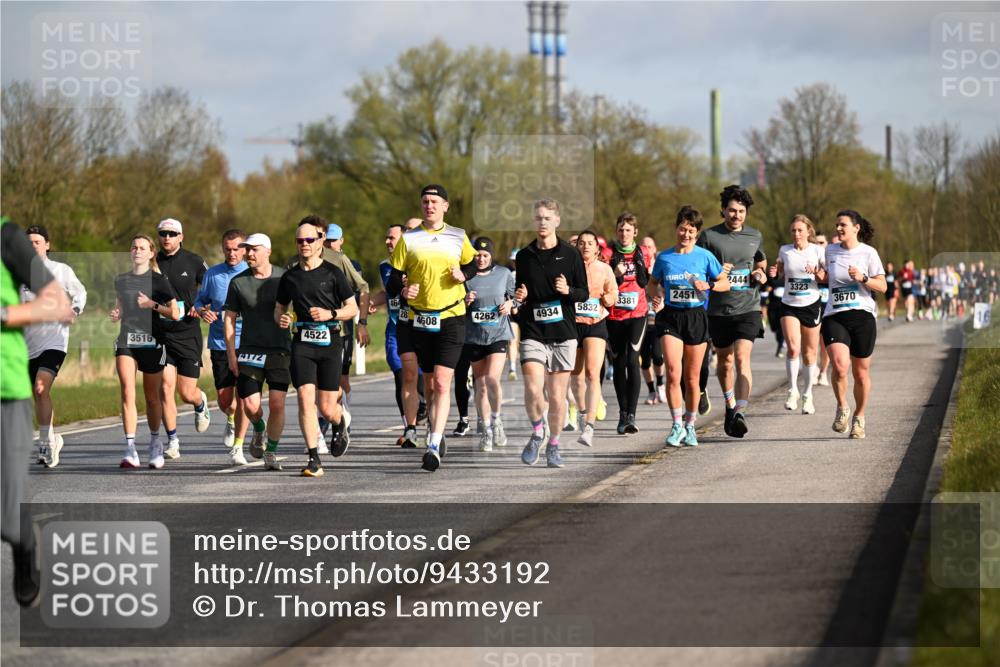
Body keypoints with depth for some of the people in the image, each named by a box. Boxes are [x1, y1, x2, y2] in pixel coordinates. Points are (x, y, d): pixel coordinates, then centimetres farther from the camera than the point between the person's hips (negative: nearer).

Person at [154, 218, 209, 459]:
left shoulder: (193, 262, -1)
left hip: (188, 334, -1)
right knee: (165, 388, -9)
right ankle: (172, 442, 1)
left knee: (187, 394, 0)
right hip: (161, 334, 1)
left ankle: (201, 403, 38)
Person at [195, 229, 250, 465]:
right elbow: (200, 300, 15)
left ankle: (237, 447, 4)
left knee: (243, 396, -8)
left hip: (247, 343, -2)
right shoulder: (212, 274, 7)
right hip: (220, 344, 2)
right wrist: (203, 312, -7)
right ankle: (231, 420, 37)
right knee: (224, 400, 0)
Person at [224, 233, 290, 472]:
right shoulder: (238, 282, 2)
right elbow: (230, 319, 6)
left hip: (280, 350, -1)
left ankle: (271, 452, 8)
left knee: (277, 404, -8)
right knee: (250, 405, -7)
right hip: (249, 351, 1)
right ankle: (259, 430, 27)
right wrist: (231, 355, -1)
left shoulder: (284, 278, 0)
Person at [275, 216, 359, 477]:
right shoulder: (289, 277, 9)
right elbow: (279, 308, 22)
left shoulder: (333, 273, 1)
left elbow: (352, 308, 5)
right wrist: (281, 319, -2)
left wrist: (330, 314, -13)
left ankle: (340, 424, 37)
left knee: (327, 408, -1)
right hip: (302, 342, 2)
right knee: (305, 398, -14)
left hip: (330, 341, -2)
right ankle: (314, 459, -10)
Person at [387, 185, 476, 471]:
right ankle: (434, 428, 33)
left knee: (441, 383, -13)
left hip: (451, 319, -1)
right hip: (418, 318, 1)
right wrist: (403, 289, -17)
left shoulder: (458, 237, 6)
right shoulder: (408, 239, 4)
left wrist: (463, 275, -1)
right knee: (429, 382, 8)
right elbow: (394, 277, 5)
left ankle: (434, 446, -18)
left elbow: (472, 263, 21)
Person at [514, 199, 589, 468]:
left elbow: (584, 293, 4)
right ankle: (537, 433, 10)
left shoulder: (570, 254, 2)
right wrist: (519, 298, -3)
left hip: (563, 334, -1)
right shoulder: (524, 256, 8)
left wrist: (568, 290, -16)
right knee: (533, 390, -17)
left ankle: (553, 446, 22)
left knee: (557, 396, 3)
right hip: (533, 333, 1)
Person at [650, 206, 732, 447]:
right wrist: (657, 296, -3)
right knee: (673, 372, -15)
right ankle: (677, 425, -7)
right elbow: (655, 283, 18)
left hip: (696, 316, 0)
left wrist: (708, 285, -12)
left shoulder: (705, 257, 1)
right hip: (670, 317, 0)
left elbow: (725, 283, 7)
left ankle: (690, 426, 20)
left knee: (692, 377, 6)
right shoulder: (664, 258, 4)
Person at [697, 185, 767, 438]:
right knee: (724, 360, 14)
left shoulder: (755, 236, 8)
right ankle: (730, 404, 37)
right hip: (718, 309, 1)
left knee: (742, 357, -17)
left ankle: (740, 412, -26)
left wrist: (760, 274, 4)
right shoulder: (709, 236, -1)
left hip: (748, 306, -1)